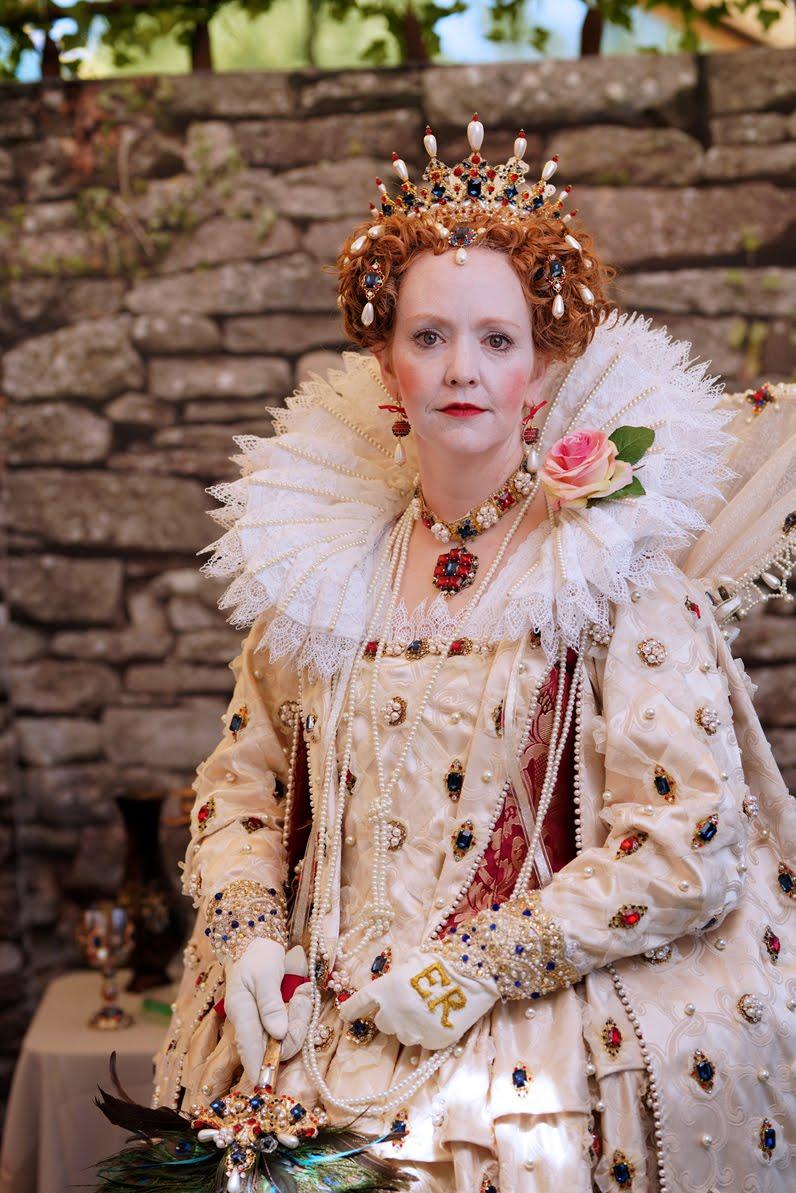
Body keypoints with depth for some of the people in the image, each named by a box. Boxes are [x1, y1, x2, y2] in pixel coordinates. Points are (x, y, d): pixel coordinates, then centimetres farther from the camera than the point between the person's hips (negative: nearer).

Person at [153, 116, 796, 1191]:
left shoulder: (626, 564, -5)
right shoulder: (320, 558, 7)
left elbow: (686, 843, -10)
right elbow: (244, 779, 15)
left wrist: (466, 972, -12)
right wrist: (246, 940, -1)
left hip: (544, 1052, -2)